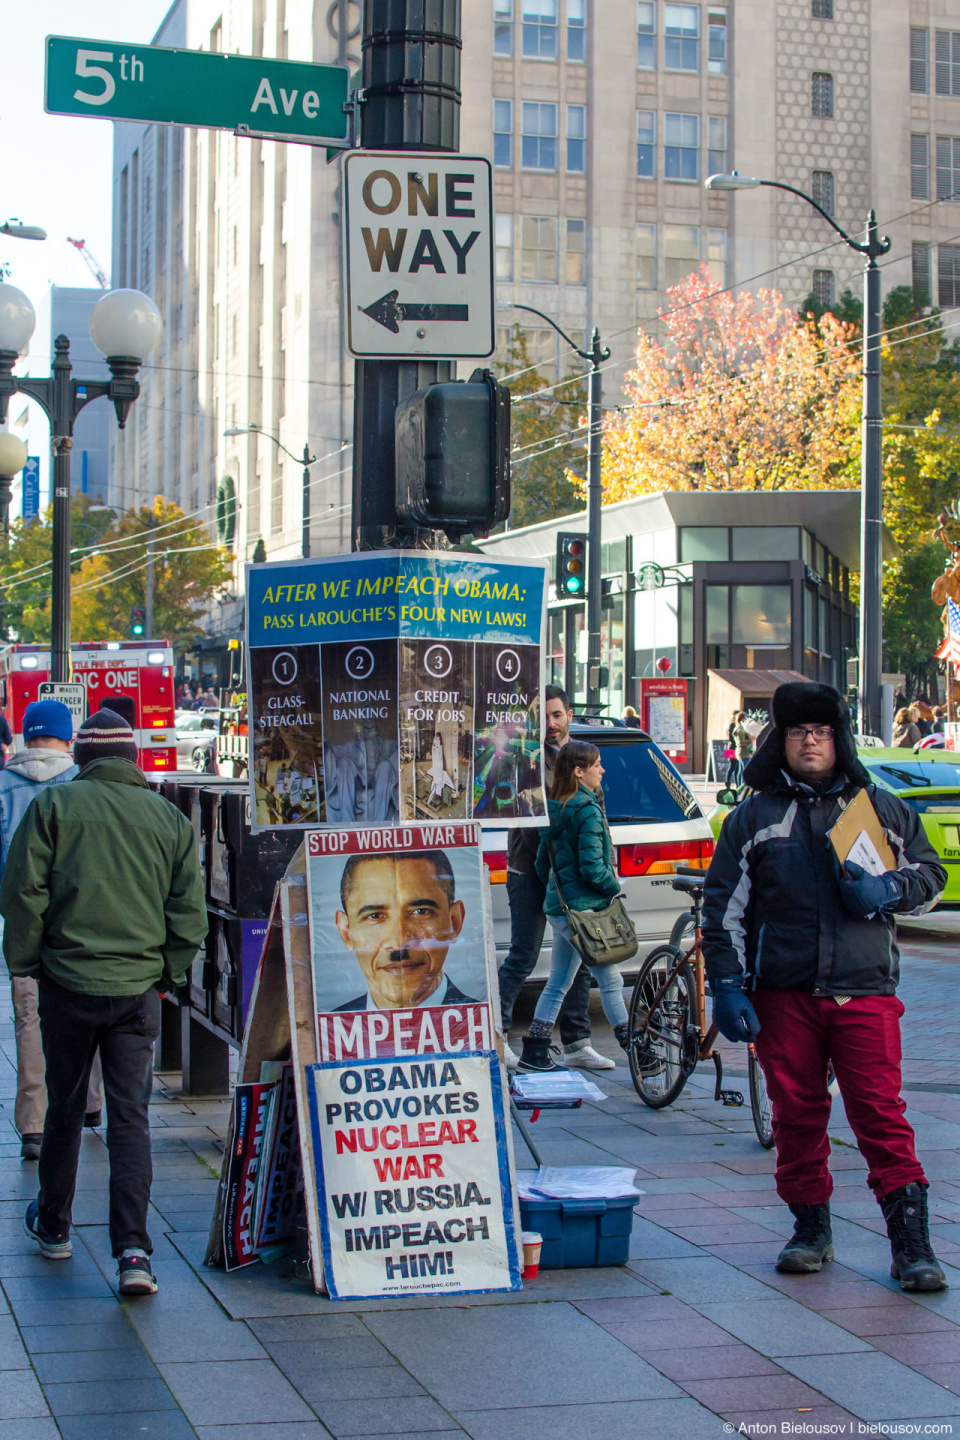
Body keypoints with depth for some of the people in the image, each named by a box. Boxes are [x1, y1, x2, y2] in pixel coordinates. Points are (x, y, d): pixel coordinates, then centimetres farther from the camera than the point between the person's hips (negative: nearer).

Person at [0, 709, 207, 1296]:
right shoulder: (169, 818, 2)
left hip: (68, 982, -1)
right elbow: (189, 910, 3)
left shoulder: (53, 805, -3)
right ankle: (133, 1250, -9)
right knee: (131, 1115, 2)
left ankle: (54, 1226, 30)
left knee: (64, 1107, 15)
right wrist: (169, 973, 14)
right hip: (138, 987, 1)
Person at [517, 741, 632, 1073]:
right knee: (610, 980, -2)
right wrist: (615, 886, -4)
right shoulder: (588, 811, -16)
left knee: (557, 984, 13)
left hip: (560, 906, 9)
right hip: (582, 908, -9)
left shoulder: (555, 809, 11)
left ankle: (534, 1053, 12)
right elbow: (591, 867, -20)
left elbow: (542, 862, 16)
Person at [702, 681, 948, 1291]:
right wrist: (727, 986, 0)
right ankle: (811, 1228, 18)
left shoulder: (881, 808, 11)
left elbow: (930, 874, 17)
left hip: (865, 990, -1)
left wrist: (886, 892, -4)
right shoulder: (753, 817, 10)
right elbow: (724, 908, 8)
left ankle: (912, 1239, -5)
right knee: (797, 1113, 6)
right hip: (782, 994, 1)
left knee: (881, 1113, -7)